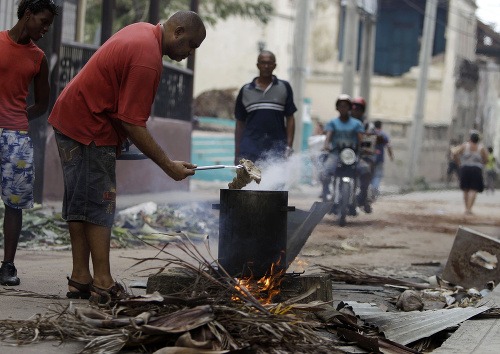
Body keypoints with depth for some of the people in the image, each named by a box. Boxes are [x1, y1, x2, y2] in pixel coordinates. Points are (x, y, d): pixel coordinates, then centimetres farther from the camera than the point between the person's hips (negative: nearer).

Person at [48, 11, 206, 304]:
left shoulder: (143, 31, 9)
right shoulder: (147, 60, -23)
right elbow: (133, 124, -24)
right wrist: (168, 165, -18)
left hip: (69, 118, 10)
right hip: (91, 129, -10)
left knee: (80, 202, 10)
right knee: (99, 205, -8)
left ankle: (80, 278, 12)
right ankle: (103, 284, -8)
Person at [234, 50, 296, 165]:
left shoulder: (284, 88, 8)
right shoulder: (245, 90, 11)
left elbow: (290, 119, 6)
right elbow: (240, 123, 13)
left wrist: (289, 147, -4)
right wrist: (237, 154, 7)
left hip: (276, 148, 0)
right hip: (250, 148, 0)